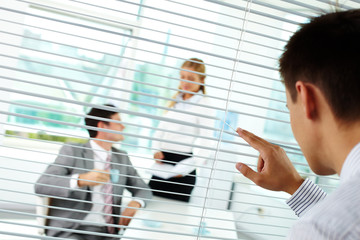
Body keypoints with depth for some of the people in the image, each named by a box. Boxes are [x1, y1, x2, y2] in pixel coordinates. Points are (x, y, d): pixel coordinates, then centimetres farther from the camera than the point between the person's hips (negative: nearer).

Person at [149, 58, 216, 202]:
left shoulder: (204, 107, -8)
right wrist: (157, 150, -1)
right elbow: (162, 126, 15)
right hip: (162, 159, 6)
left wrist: (183, 169, -16)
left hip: (182, 162, -6)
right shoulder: (176, 100, 12)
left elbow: (205, 148, -10)